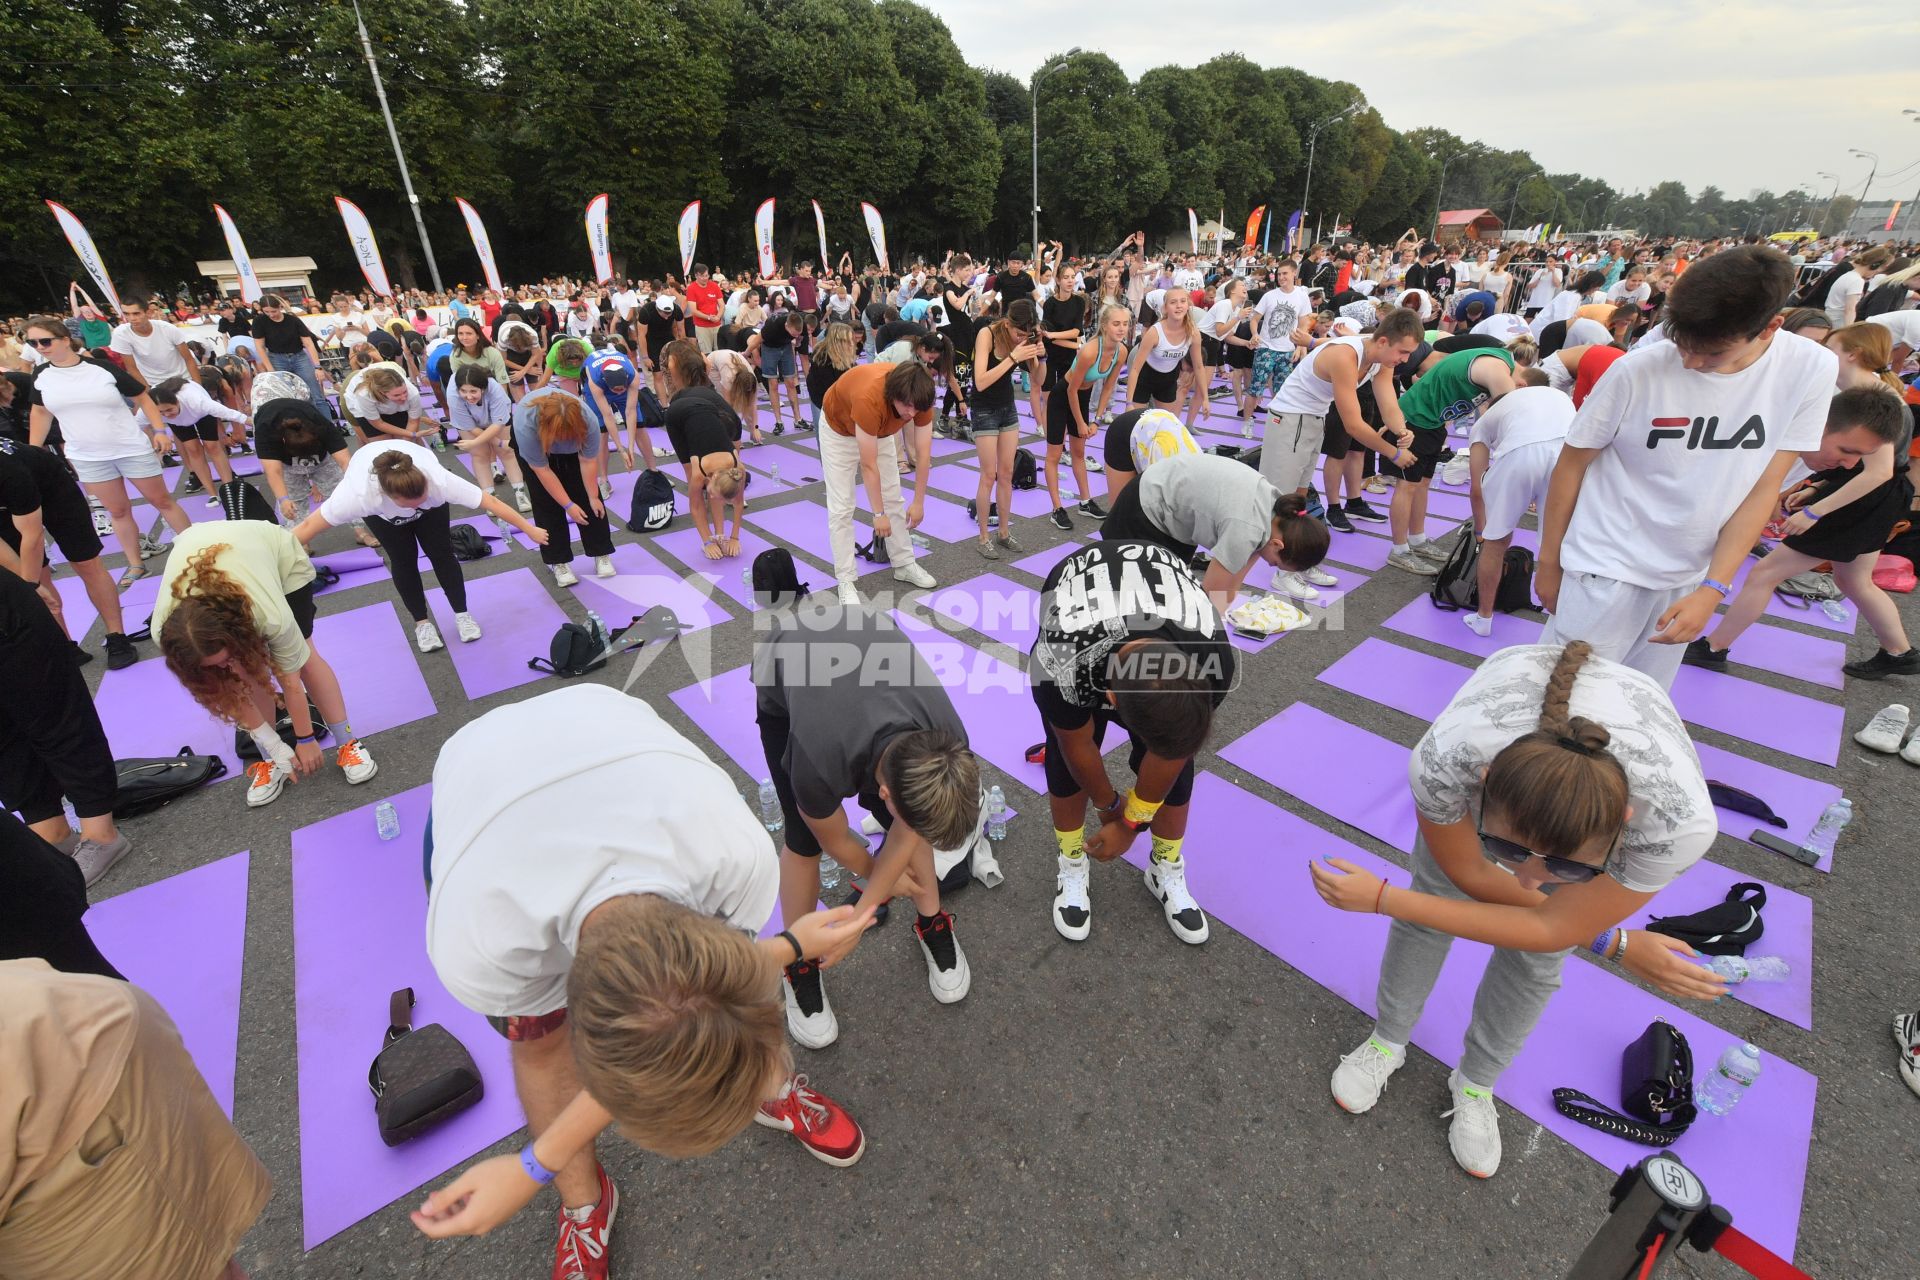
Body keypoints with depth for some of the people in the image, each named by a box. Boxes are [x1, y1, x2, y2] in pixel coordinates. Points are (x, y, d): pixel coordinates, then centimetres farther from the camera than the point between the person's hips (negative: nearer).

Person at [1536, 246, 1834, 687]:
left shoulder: (1812, 369, -7)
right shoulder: (1639, 370, -17)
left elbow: (1763, 488, -3)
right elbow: (1571, 464, -7)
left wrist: (1713, 590, -10)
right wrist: (1548, 561, -2)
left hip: (1690, 576, 4)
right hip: (1607, 569, -3)